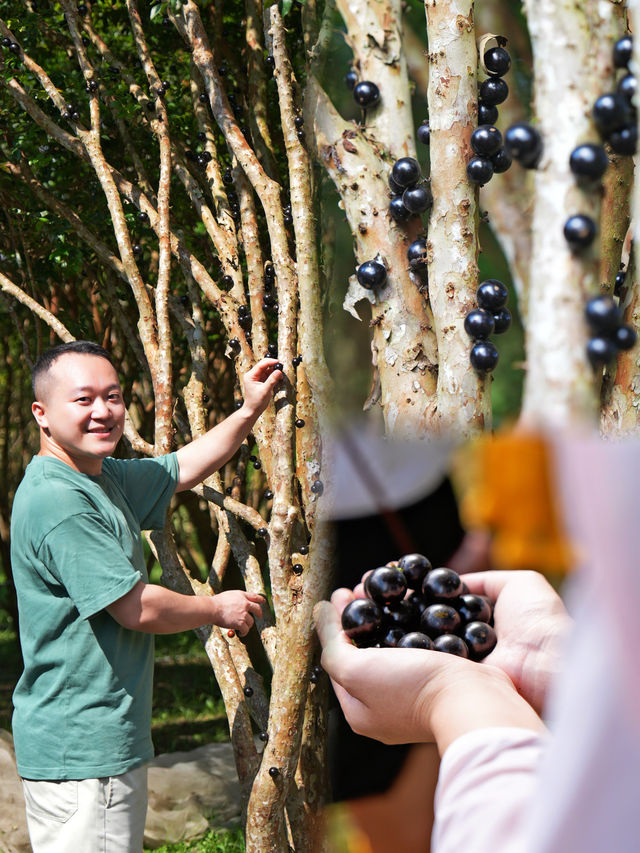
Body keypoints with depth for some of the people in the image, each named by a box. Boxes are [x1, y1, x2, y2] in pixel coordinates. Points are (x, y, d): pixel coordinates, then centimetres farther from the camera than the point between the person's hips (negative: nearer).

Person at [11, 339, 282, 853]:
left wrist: (251, 410, 18)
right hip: (81, 751, -10)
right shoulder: (57, 501, -21)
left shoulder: (103, 478, 11)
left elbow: (181, 469, 27)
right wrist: (218, 609, -3)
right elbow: (137, 608, -19)